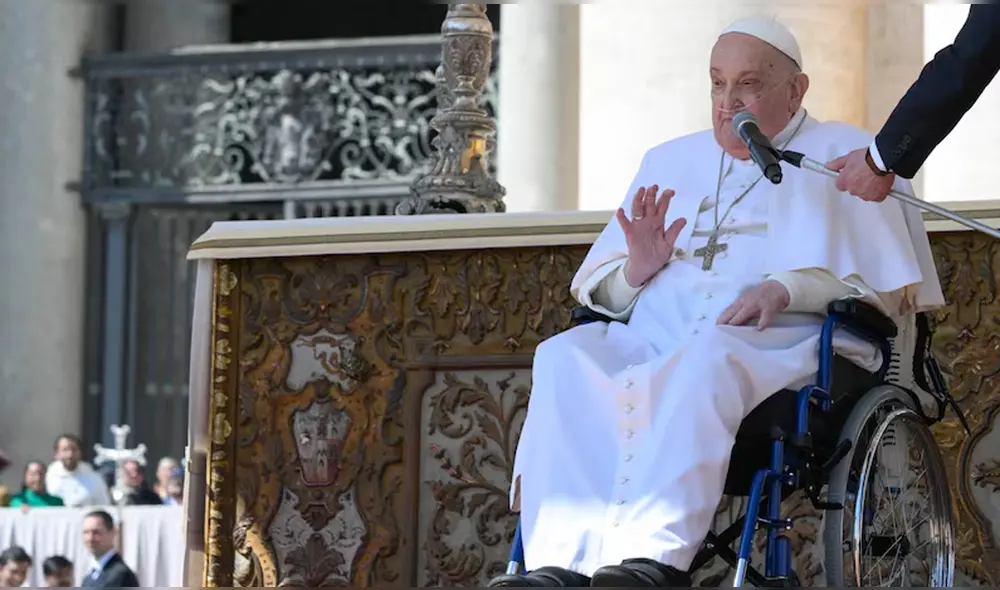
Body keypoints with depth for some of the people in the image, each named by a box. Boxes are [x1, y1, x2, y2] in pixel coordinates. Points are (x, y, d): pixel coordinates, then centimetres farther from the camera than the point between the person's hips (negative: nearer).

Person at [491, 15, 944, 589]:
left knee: (707, 358, -41)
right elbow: (596, 287, 26)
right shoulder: (670, 162, 30)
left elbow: (890, 283, 3)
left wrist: (789, 289, -14)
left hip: (783, 345, -4)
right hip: (655, 340, 4)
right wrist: (635, 271, 1)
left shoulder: (845, 156, 16)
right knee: (565, 357, -30)